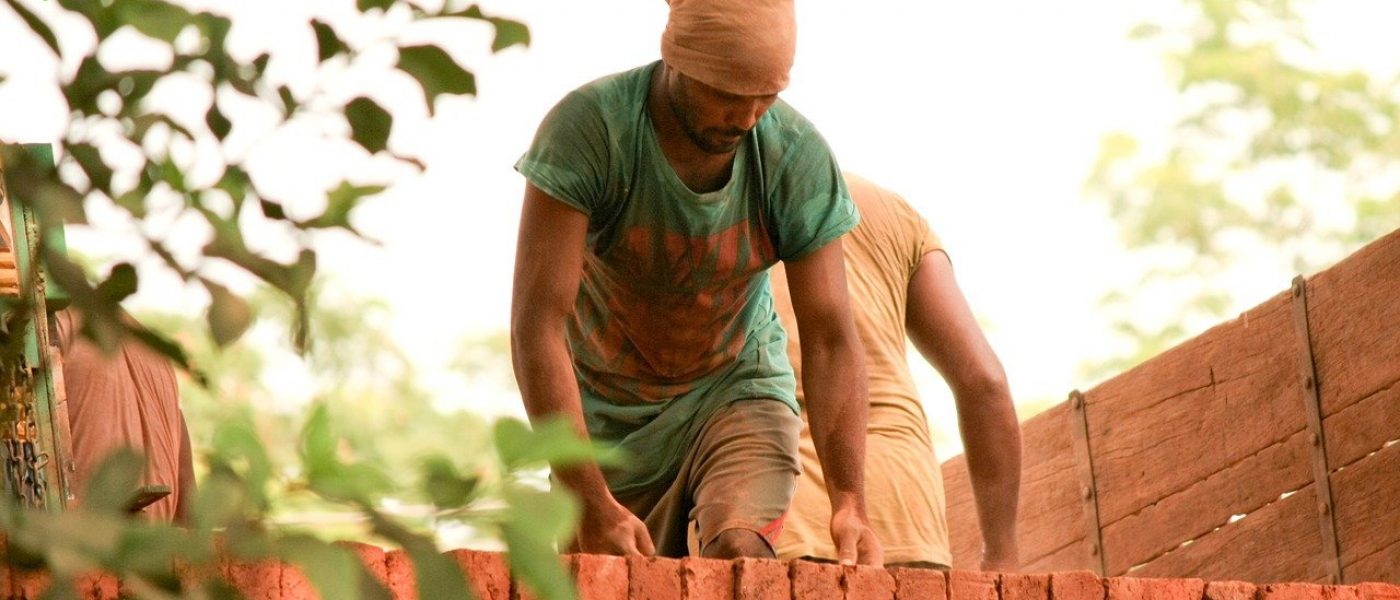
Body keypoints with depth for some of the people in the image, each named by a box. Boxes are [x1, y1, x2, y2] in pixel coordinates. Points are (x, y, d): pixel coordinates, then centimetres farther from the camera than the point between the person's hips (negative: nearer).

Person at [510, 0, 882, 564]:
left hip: (735, 391, 0)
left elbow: (830, 338, -18)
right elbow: (536, 324, -31)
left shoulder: (798, 155, -20)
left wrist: (849, 501, -32)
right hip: (606, 412, 0)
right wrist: (592, 504, -39)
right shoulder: (588, 126, -27)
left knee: (739, 549, -25)